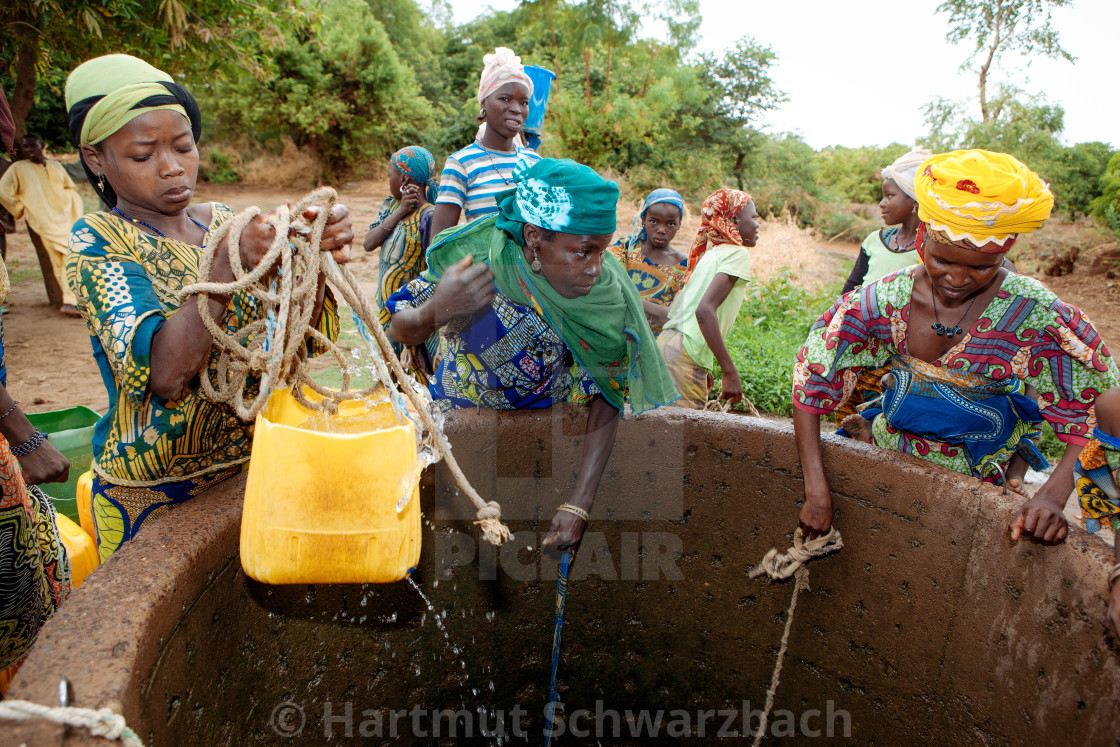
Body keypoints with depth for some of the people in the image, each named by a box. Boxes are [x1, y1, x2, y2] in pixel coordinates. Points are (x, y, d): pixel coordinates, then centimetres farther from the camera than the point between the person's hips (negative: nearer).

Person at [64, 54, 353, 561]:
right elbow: (164, 372, -26)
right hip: (154, 497, -4)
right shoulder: (97, 242, -10)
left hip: (254, 464, 4)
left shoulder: (223, 223, 3)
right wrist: (227, 263, -36)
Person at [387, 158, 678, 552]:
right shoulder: (476, 255, -28)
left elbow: (607, 398, -17)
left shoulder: (607, 293, -26)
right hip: (457, 411, 0)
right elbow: (401, 331, -16)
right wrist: (435, 311, -42)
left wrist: (579, 504, -23)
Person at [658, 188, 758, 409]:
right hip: (684, 354, -9)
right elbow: (705, 310, -21)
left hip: (669, 343, 9)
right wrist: (729, 371, -21)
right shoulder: (737, 254, -5)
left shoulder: (710, 254, 21)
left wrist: (704, 367, 27)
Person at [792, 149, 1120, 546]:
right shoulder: (884, 301, -17)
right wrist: (817, 491, -18)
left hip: (982, 474, -2)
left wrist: (1052, 496, -28)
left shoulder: (1035, 313, -20)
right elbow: (810, 381, -14)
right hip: (889, 450, 3)